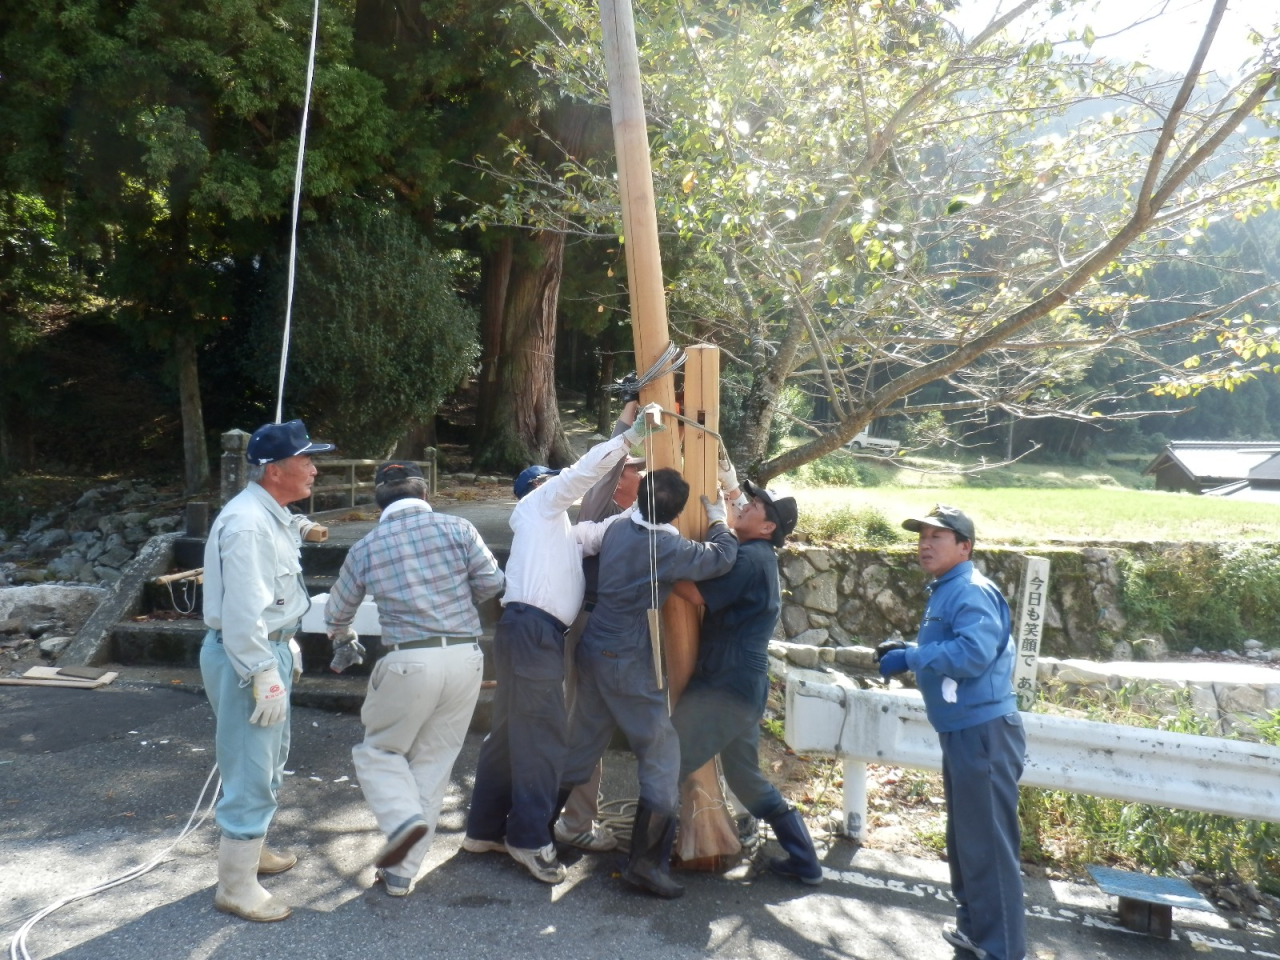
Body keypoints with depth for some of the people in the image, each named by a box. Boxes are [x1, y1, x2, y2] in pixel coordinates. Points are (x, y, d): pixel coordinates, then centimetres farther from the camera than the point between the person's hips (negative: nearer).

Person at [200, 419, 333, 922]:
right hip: (246, 656, -11)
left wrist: (286, 648, 23)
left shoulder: (273, 514, 9)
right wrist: (265, 677, -26)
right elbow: (242, 613, -27)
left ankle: (251, 849, 42)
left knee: (268, 760, 24)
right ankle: (236, 888, 11)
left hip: (268, 649, 11)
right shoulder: (247, 524, -24)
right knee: (252, 772, -2)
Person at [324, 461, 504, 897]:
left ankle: (404, 818, -8)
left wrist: (341, 632, 40)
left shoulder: (365, 548, 4)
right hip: (466, 658, 2)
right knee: (433, 765, 13)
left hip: (409, 662, -2)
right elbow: (492, 582, -1)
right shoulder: (457, 528, 0)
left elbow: (337, 611, 17)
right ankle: (402, 872, 19)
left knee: (378, 751, 19)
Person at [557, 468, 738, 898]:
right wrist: (718, 520, 7)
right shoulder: (667, 549, -19)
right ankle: (645, 861, 3)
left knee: (582, 746, 20)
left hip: (593, 650, 8)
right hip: (629, 664, -7)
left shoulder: (617, 530, 1)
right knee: (662, 758, 2)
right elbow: (721, 557, -11)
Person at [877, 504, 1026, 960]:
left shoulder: (972, 592, -18)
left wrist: (909, 659, -22)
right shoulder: (944, 592, 15)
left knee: (988, 843, -2)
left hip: (984, 732, -11)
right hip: (962, 730, 11)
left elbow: (972, 654, -32)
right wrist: (908, 650, 5)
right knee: (965, 837, 21)